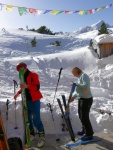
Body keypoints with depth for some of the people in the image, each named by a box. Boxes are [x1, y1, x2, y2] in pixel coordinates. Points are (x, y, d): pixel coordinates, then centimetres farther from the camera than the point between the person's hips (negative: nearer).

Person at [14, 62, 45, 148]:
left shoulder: (33, 75, -10)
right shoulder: (23, 77, 11)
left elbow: (37, 87, -18)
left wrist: (27, 86, -31)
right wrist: (18, 93, 12)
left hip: (34, 100, -7)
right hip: (26, 100, 7)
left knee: (36, 120, -9)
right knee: (27, 118, 11)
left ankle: (42, 137, 4)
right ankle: (31, 134, 27)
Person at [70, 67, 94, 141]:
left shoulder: (84, 76, -16)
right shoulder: (80, 77, 13)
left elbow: (86, 86, -31)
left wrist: (76, 84, -23)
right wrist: (73, 96, 6)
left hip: (86, 99, -10)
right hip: (81, 99, 10)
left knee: (85, 117, -2)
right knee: (81, 116, 20)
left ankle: (89, 134, 12)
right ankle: (84, 130, 37)